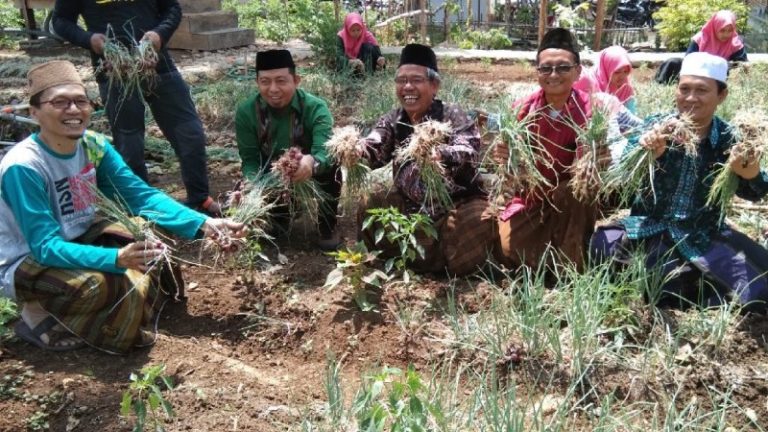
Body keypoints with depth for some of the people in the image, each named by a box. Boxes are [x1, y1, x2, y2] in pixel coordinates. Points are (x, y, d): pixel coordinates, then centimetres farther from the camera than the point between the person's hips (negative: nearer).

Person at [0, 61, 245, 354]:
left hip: (77, 240, 7)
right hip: (24, 264, -7)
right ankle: (41, 318, -5)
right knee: (99, 284, -35)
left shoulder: (93, 145, -8)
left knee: (156, 236, -8)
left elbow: (141, 194, -11)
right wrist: (116, 258, -50)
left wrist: (203, 224, -25)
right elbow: (45, 247, -33)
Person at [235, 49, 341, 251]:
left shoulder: (316, 108, -25)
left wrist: (312, 163, -65)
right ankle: (281, 215, 13)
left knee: (331, 166, -33)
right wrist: (252, 184, -39)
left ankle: (327, 226, -8)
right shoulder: (246, 111, -15)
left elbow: (324, 151, -40)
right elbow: (249, 158, -16)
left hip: (308, 178, -3)